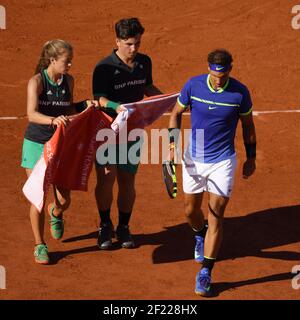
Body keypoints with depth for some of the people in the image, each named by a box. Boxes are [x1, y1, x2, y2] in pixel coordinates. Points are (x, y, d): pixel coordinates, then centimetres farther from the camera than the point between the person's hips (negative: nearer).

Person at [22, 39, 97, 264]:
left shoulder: (68, 81, 2)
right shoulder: (37, 81, -15)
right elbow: (32, 114, -29)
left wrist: (85, 105, -1)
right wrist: (53, 120, -47)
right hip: (36, 144, -4)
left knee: (64, 199, 3)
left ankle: (55, 213, 42)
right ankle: (40, 245, 15)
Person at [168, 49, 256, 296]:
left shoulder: (240, 92, -12)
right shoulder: (193, 85, -10)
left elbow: (248, 125, 3)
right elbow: (177, 113, 4)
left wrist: (251, 157, 8)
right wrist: (173, 142, -8)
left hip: (223, 162, -2)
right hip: (193, 159, 2)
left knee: (216, 215, -6)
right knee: (191, 210, 15)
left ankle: (206, 273, -2)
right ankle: (201, 236, 51)